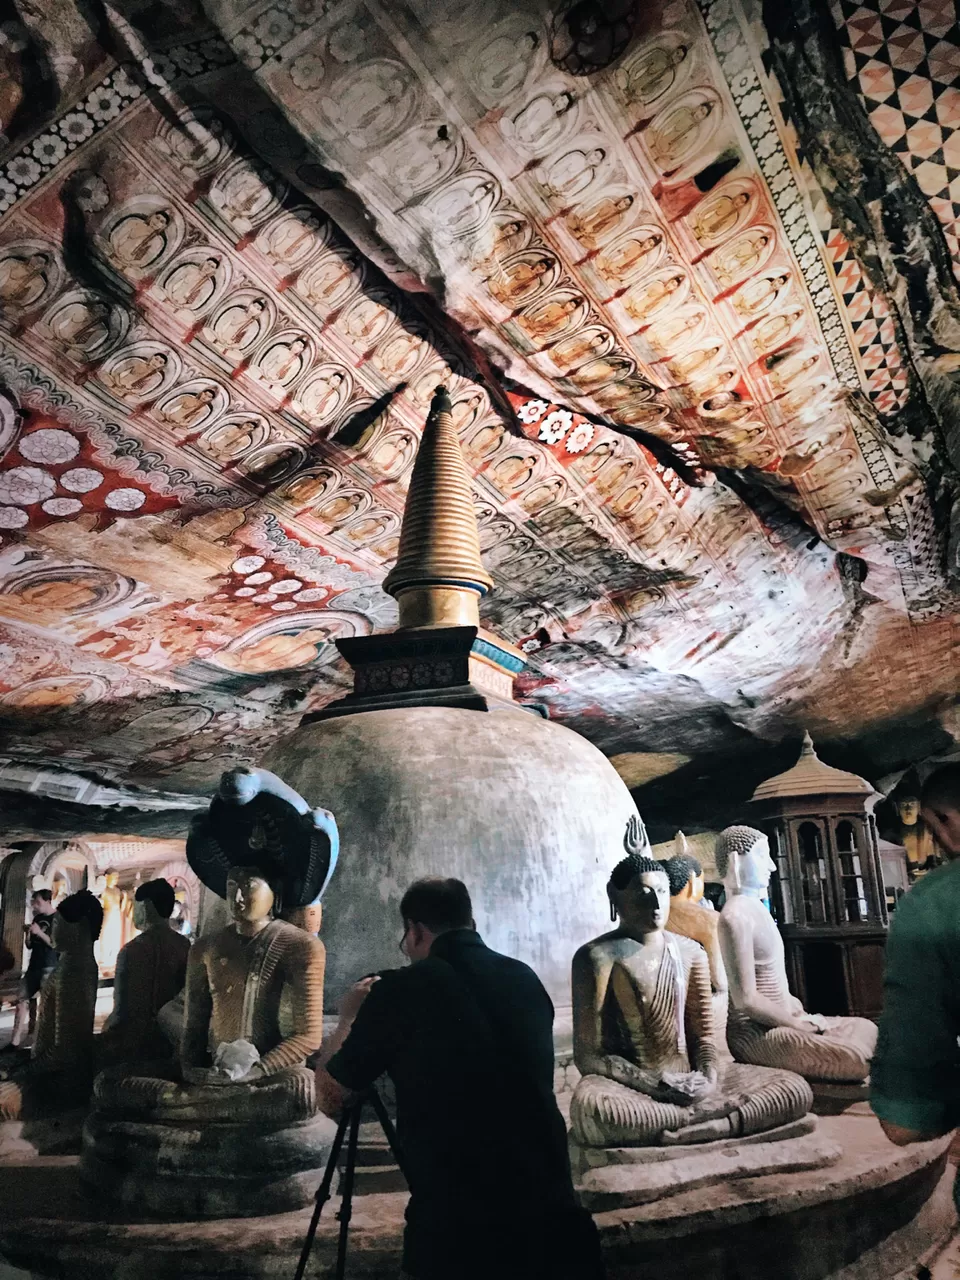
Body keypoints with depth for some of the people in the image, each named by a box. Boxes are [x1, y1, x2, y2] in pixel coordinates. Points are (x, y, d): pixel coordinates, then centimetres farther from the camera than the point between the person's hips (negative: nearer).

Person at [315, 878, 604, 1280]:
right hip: (553, 1218, 4)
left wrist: (349, 1019, 19)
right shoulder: (526, 980, 5)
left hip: (456, 1227, -4)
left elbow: (329, 1099, 3)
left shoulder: (401, 989, -10)